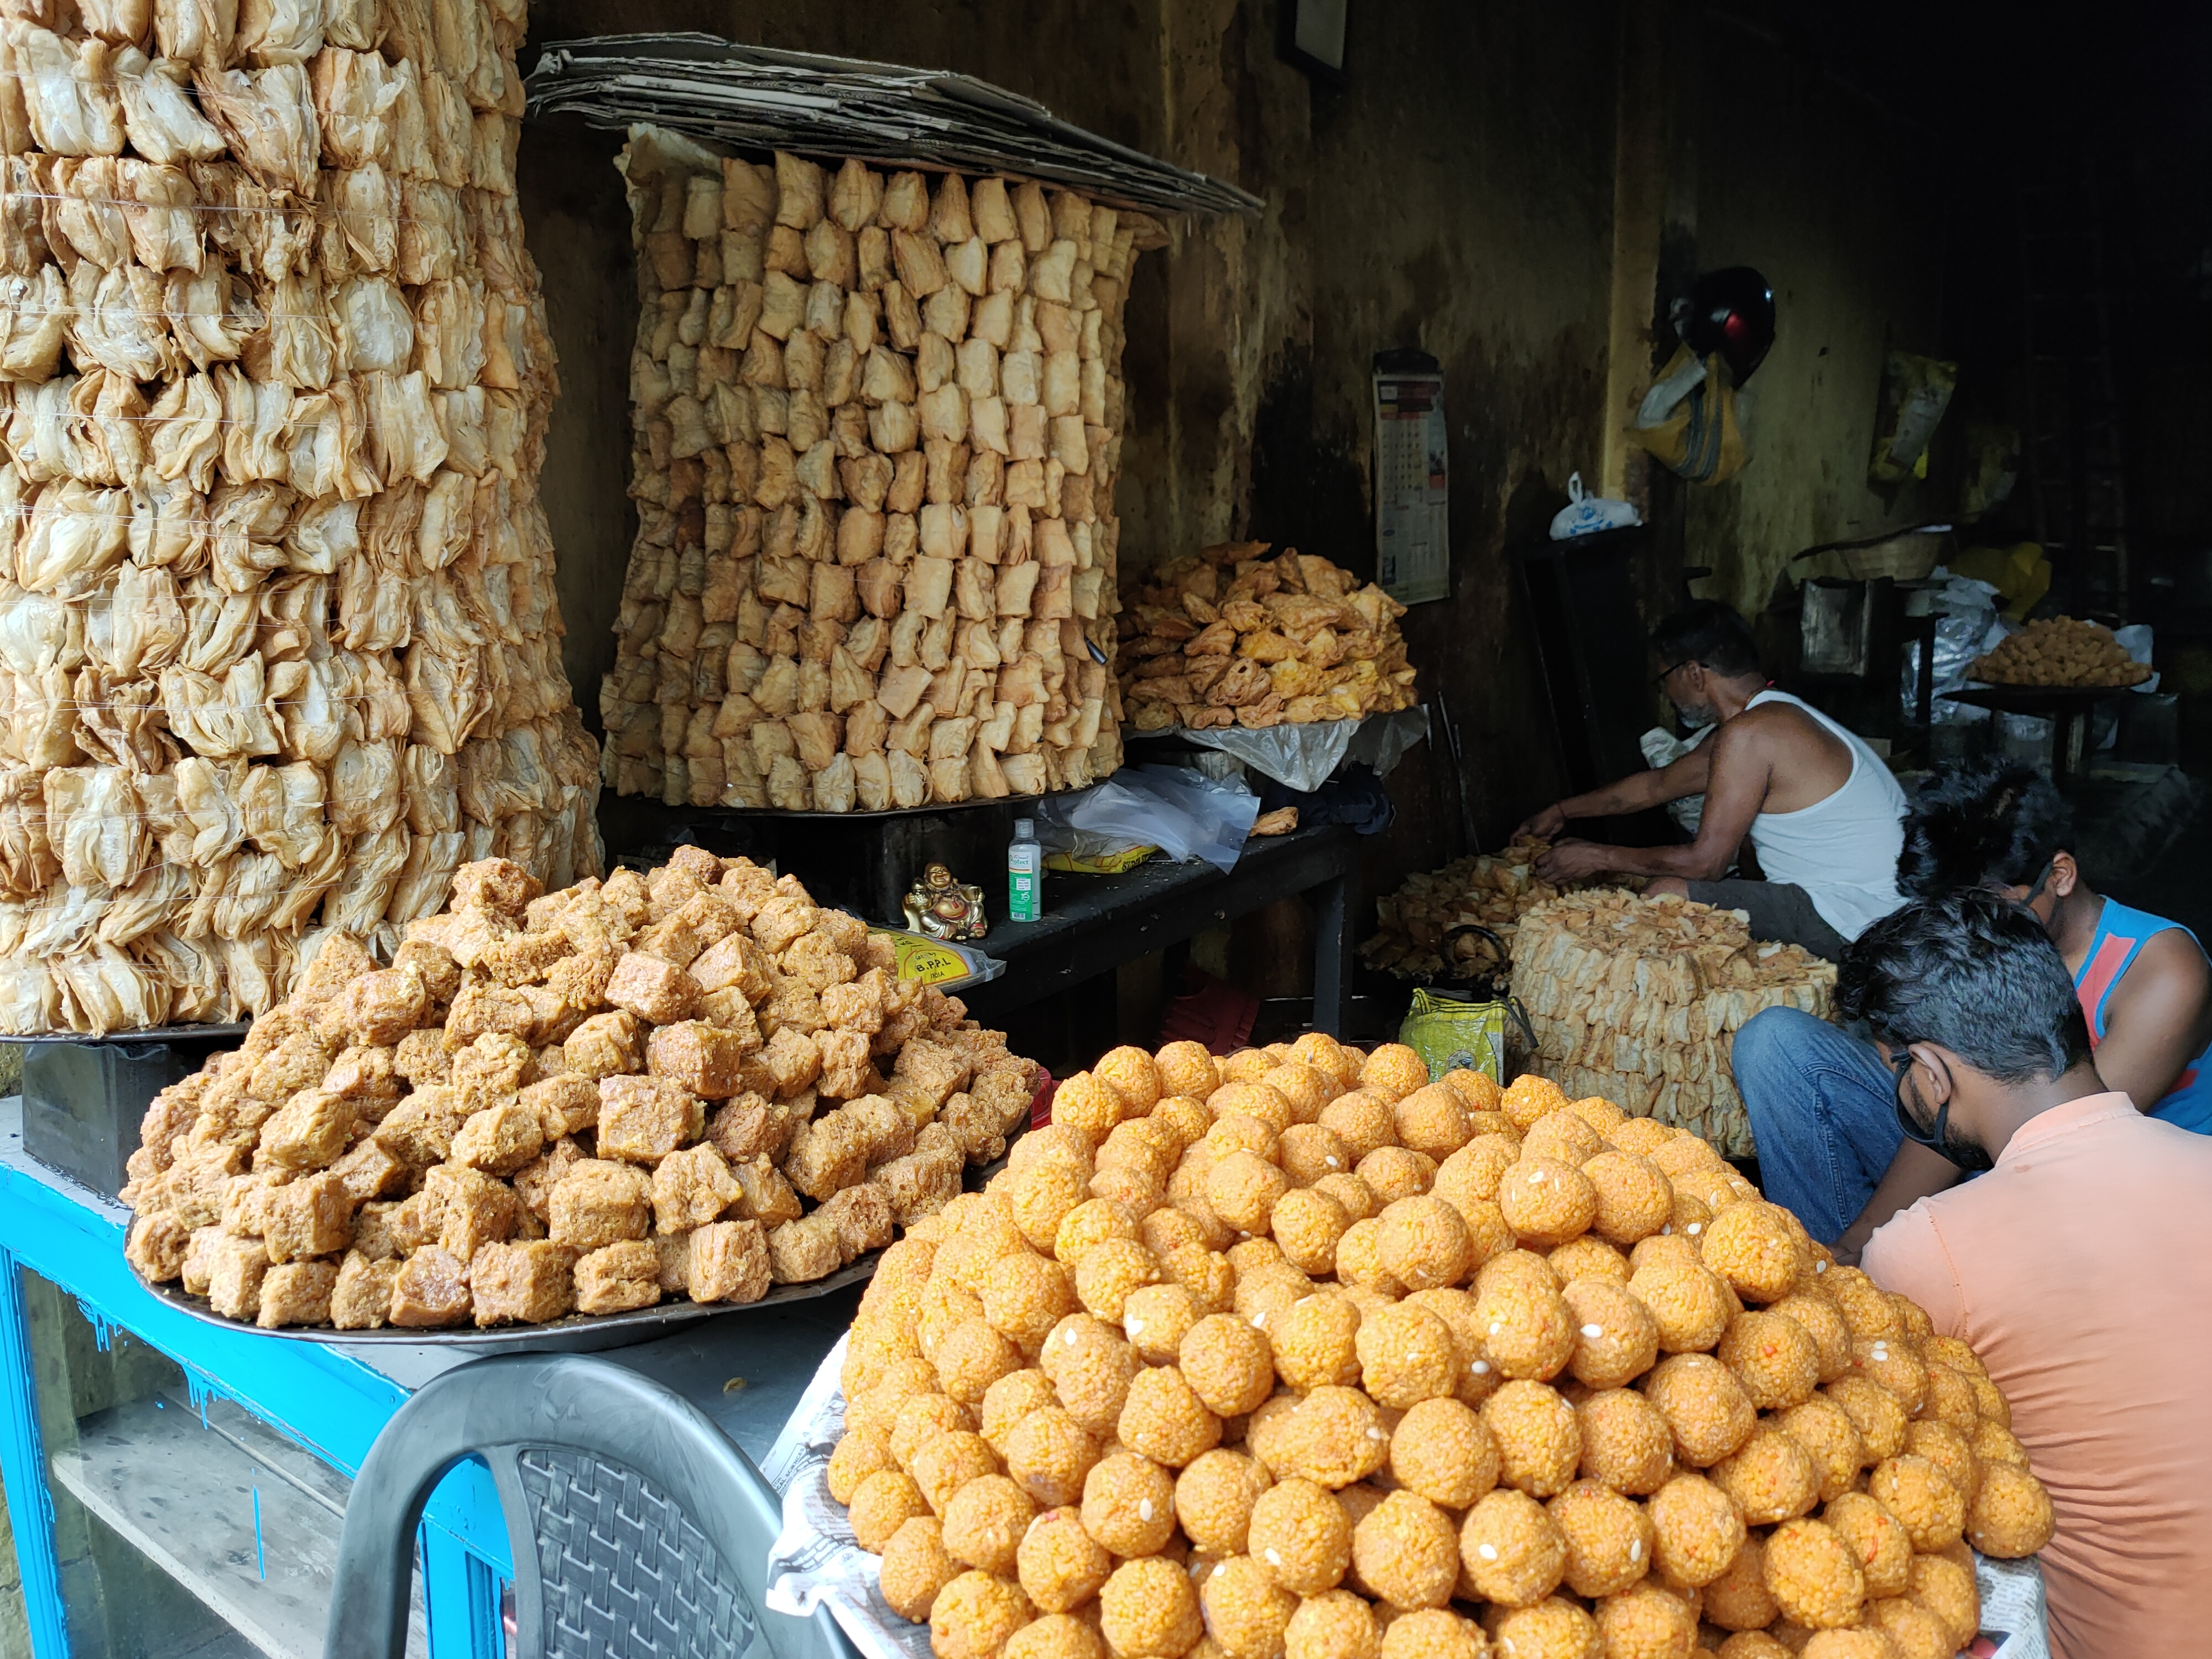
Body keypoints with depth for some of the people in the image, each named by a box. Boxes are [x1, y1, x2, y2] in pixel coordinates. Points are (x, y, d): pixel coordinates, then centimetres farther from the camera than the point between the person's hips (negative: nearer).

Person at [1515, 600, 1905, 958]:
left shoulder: (1748, 734, -19)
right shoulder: (1776, 716, 14)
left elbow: (1705, 862, -19)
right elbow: (1657, 785, 26)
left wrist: (1600, 857, -5)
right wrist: (1562, 811, 34)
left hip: (1851, 919, -11)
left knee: (1668, 895, -15)